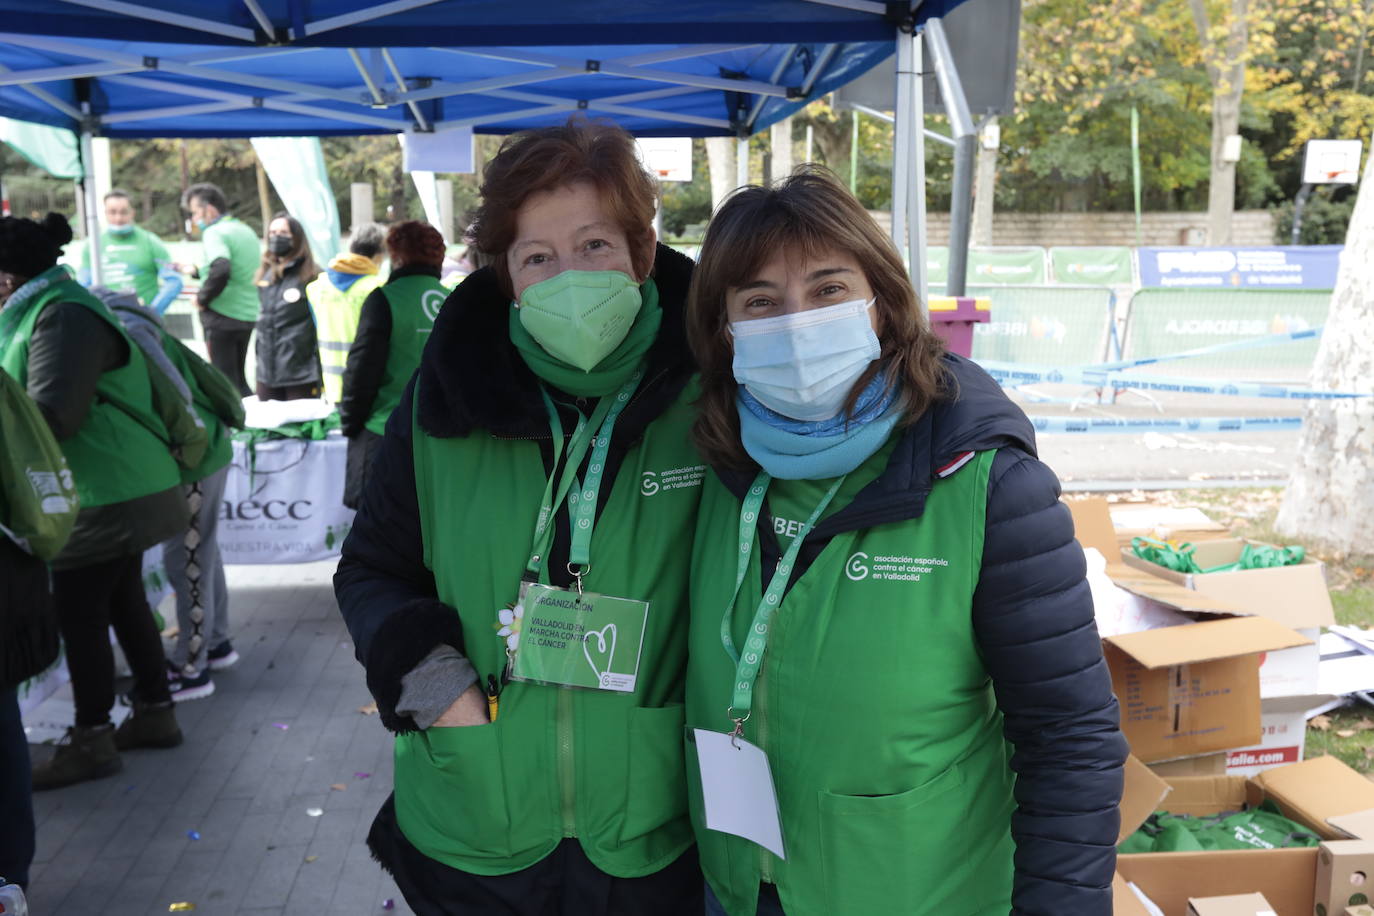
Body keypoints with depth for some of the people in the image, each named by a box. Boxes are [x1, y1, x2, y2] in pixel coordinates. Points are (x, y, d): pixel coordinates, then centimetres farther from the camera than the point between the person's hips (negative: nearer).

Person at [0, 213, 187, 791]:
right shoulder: (54, 309, 16)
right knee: (122, 602, 16)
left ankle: (91, 742, 11)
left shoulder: (62, 317, -16)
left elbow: (47, 419, -22)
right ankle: (155, 714, 27)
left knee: (80, 618, 0)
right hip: (119, 490, 10)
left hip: (103, 499, -10)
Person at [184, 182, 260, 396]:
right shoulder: (246, 231, 14)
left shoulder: (215, 232, -13)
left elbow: (220, 270, -30)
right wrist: (196, 271, 22)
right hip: (249, 316, 8)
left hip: (222, 317, -8)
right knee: (239, 381, 17)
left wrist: (203, 298, -15)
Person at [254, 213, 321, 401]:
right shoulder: (265, 276, 13)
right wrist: (260, 360, 19)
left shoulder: (313, 277, -8)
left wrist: (321, 372, -14)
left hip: (301, 375, -7)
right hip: (267, 374, 7)